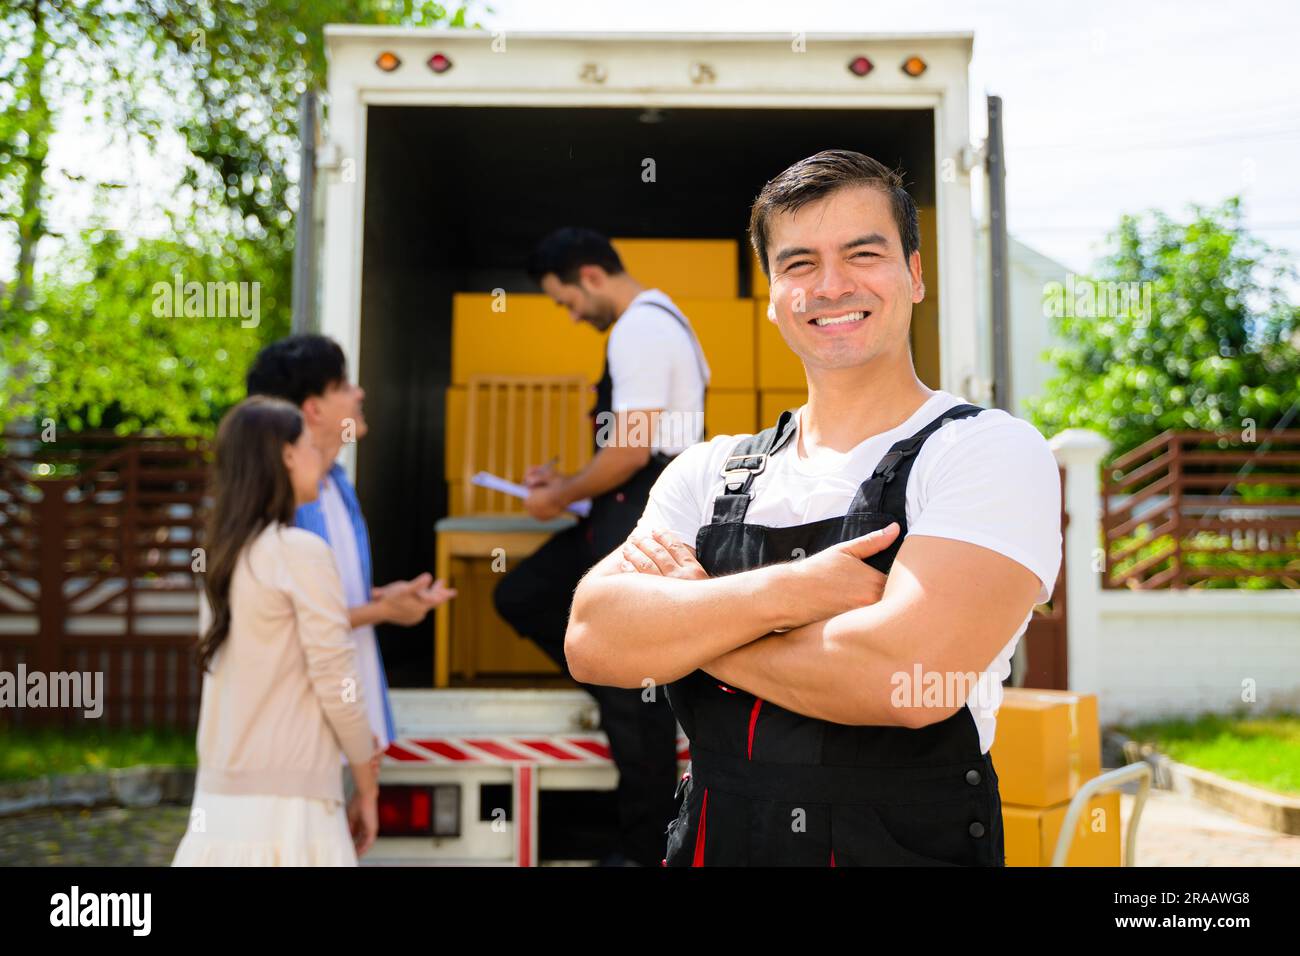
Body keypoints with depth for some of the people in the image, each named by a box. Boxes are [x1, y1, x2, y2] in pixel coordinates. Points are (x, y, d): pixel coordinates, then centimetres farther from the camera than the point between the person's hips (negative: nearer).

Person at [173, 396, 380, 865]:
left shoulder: (222, 552, 10)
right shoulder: (301, 550, -11)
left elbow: (267, 675, 11)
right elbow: (336, 681, -11)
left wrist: (355, 745, 11)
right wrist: (368, 787, 0)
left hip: (222, 794, 7)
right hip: (285, 797, -7)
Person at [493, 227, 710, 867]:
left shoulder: (638, 329, -15)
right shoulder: (662, 319, 18)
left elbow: (631, 450, -22)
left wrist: (559, 498, -7)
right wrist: (567, 484, 19)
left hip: (642, 520, -11)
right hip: (628, 512, 11)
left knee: (635, 694, -2)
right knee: (519, 597, 14)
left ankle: (646, 847, 11)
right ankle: (624, 691, 19)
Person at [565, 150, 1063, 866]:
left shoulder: (992, 451, -11)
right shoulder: (707, 472, 3)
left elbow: (907, 674, -24)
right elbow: (592, 641, -10)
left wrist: (685, 619, -13)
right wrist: (789, 591, -23)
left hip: (910, 846, -4)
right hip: (708, 845, 4)